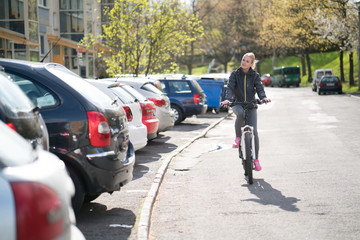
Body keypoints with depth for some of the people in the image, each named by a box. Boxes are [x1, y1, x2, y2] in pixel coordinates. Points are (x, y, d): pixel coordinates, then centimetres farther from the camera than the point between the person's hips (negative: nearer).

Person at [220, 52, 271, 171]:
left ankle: (256, 159, 2)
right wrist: (227, 99, -31)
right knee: (240, 113, -39)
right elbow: (230, 87, -11)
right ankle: (238, 137, -15)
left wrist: (263, 97, -30)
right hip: (237, 104, -1)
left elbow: (259, 88, -8)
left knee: (254, 131, -10)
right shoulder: (235, 74, 2)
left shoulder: (255, 75, 5)